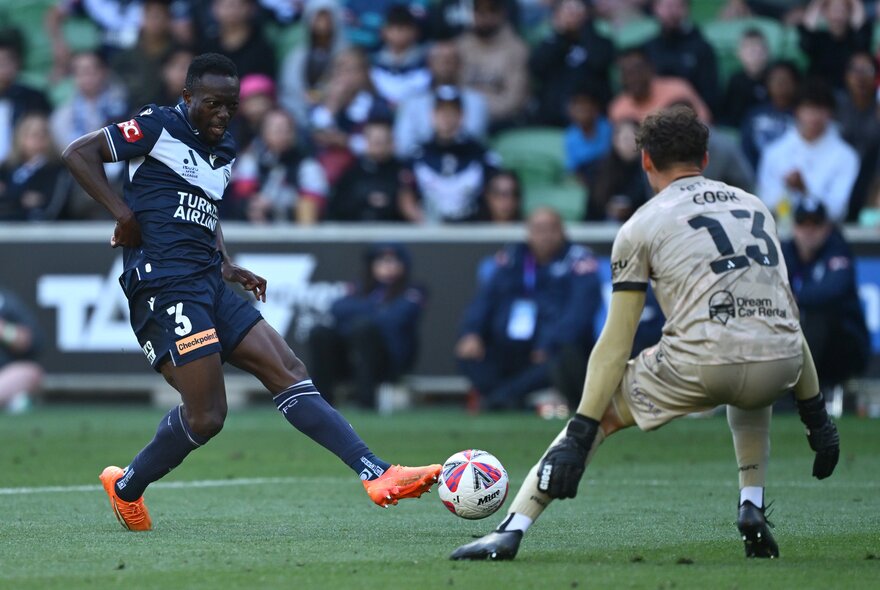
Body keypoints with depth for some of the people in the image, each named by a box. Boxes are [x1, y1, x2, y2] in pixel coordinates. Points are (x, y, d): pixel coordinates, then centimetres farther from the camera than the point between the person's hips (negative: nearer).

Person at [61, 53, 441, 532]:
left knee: (288, 372, -3)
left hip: (208, 286, 8)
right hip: (164, 287, -8)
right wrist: (123, 213, -13)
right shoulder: (158, 128, -3)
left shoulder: (223, 152, 20)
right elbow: (78, 153, -5)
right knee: (205, 417, -11)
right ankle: (126, 487, 12)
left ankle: (376, 475, -10)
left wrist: (226, 266, 19)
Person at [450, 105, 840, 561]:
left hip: (701, 362, -4)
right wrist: (816, 416, 28)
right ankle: (752, 509, 22)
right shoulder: (755, 206, 24)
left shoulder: (642, 225, 11)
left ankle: (510, 532, 6)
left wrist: (579, 436, 5)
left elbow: (616, 343, 5)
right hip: (781, 365, 4)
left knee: (598, 413, 16)